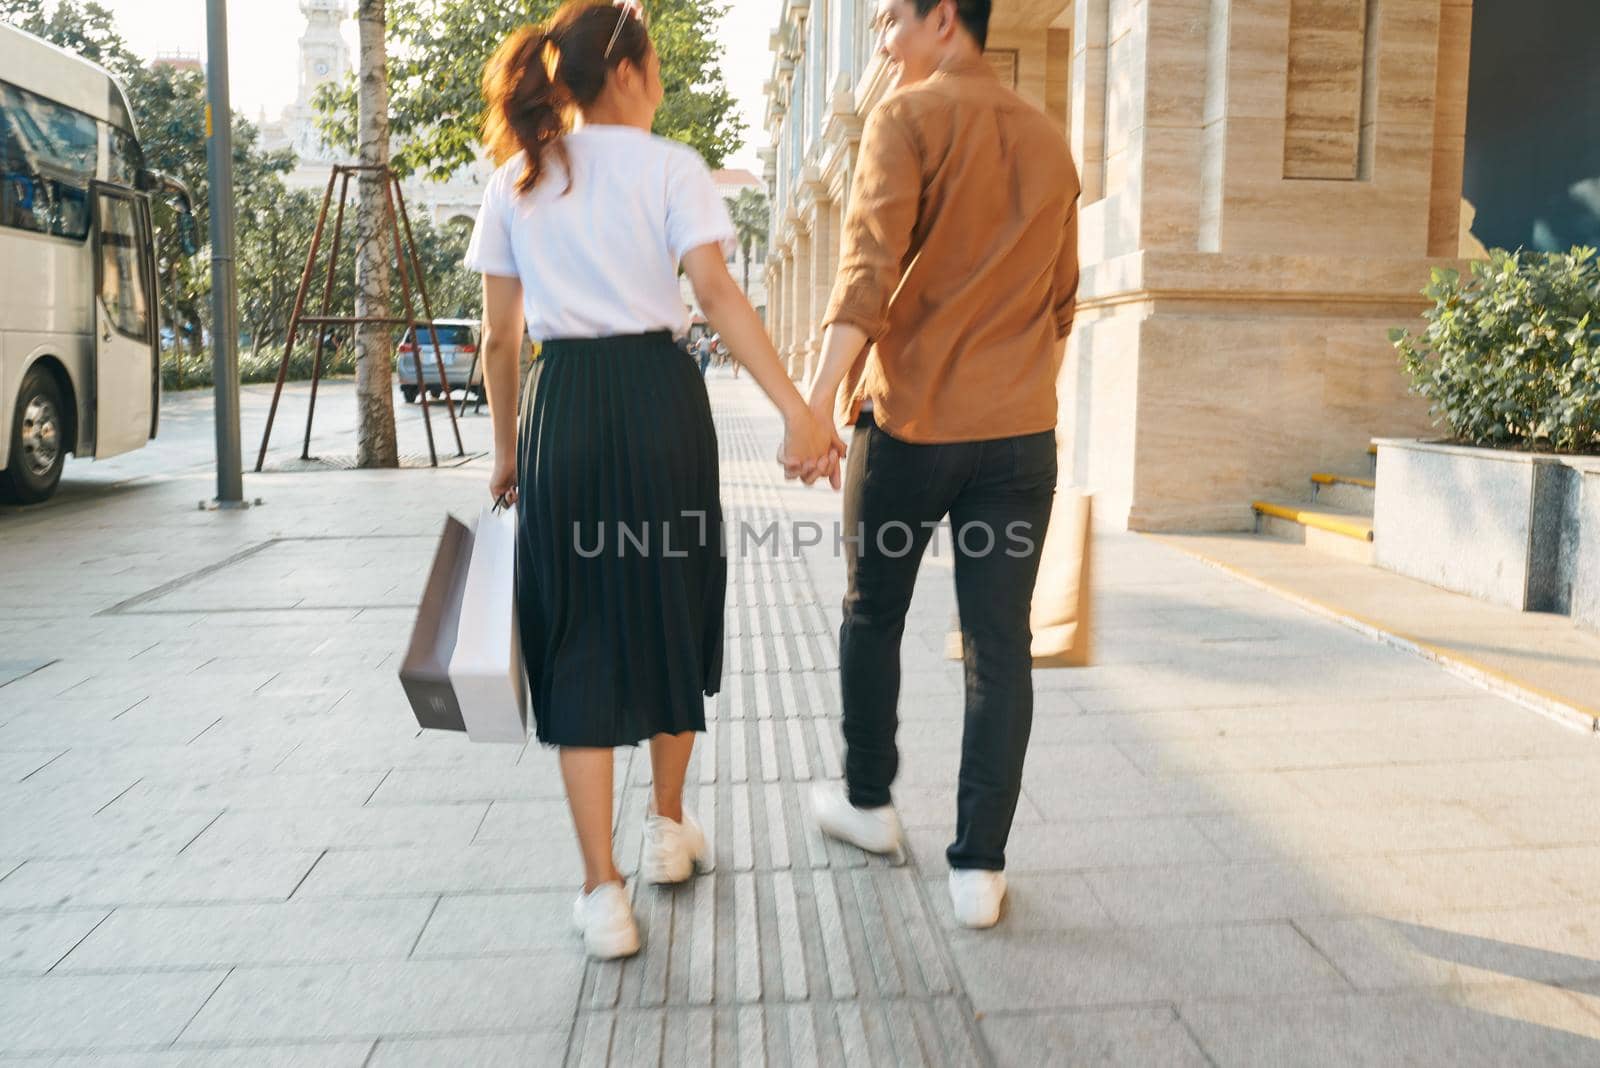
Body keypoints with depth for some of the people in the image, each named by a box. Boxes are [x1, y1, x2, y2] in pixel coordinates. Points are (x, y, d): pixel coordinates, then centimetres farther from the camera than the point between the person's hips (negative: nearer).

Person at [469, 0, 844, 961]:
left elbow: (501, 335, 9)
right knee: (671, 612, 16)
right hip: (659, 395, -2)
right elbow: (716, 290, -15)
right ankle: (668, 829, 33)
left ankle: (604, 891, 2)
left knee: (579, 638, 5)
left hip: (562, 408, 2)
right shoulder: (671, 168, 1)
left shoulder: (517, 181, 11)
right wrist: (797, 409, -22)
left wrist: (508, 451, 19)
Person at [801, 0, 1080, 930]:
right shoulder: (1049, 140, 15)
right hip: (1020, 432, 5)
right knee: (1001, 647, 4)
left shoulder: (909, 118, -3)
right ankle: (981, 867, 6)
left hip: (910, 417, -4)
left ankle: (869, 802, 31)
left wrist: (821, 397, -23)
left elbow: (871, 264, -17)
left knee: (874, 617, 15)